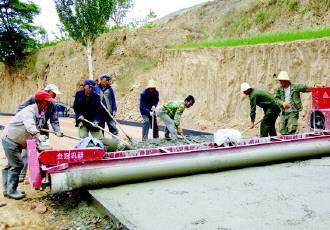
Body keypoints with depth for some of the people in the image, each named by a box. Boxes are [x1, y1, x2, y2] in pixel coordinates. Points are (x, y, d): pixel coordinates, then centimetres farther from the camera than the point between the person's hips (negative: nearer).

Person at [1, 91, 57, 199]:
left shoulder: (42, 114, 3)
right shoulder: (29, 111, -26)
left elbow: (37, 128, 8)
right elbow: (29, 125, -45)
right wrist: (38, 136, -59)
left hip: (18, 142, 10)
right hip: (10, 139, -10)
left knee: (11, 165, 17)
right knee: (17, 164, -10)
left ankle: (7, 189, 28)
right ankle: (11, 191, 2)